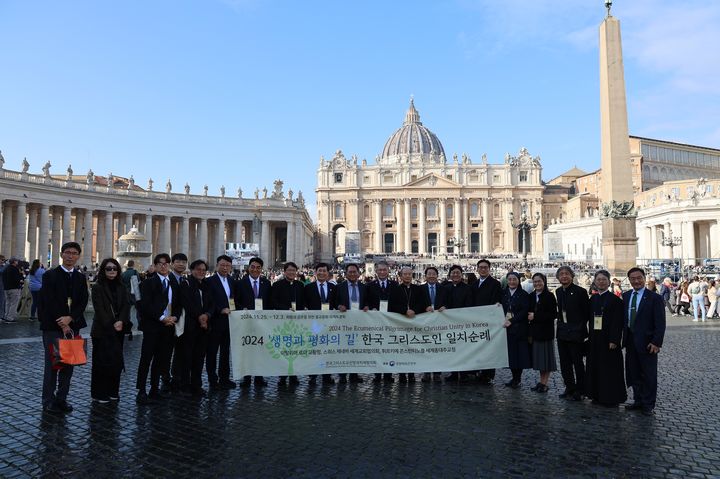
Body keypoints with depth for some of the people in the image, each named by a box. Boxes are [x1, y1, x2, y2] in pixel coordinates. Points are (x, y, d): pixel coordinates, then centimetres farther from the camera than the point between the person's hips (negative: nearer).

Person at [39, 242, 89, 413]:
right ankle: (48, 401, 10)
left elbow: (83, 302, 2)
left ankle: (62, 398, 17)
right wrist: (62, 324, -12)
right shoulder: (50, 275, -2)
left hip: (73, 325, 4)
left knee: (69, 363, 7)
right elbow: (49, 302, -9)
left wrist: (69, 319, -14)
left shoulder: (80, 278, 10)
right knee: (52, 364, -1)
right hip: (53, 326, -4)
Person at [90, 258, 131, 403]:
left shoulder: (121, 288, 10)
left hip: (118, 331, 4)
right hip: (102, 331, -4)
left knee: (116, 361, 6)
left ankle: (112, 391, 17)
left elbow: (126, 306, 3)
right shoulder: (97, 288, -4)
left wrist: (121, 321, -12)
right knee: (102, 362, 1)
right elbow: (99, 309, -11)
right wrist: (111, 325, -15)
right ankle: (99, 394, 11)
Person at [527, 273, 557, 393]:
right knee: (539, 357, 11)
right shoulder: (531, 296, 8)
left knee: (546, 357, 1)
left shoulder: (549, 296, -9)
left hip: (546, 331, -6)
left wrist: (535, 316, -16)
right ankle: (541, 381, 21)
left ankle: (544, 383, 8)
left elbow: (553, 314, -14)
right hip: (535, 331, 6)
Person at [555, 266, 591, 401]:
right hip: (562, 333, 7)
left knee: (578, 363, 2)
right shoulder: (558, 292, 9)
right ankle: (569, 388, 24)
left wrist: (581, 327, -10)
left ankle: (579, 390, 12)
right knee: (565, 363, 13)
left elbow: (587, 312, -8)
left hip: (575, 333, -7)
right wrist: (560, 321, 7)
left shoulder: (580, 291, -11)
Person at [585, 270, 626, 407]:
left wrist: (614, 340, -18)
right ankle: (598, 395, 21)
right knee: (595, 368, 10)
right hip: (594, 339, 6)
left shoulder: (615, 299, -8)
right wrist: (590, 336, 6)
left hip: (608, 340, -6)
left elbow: (618, 322, -12)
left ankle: (612, 398, 11)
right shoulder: (593, 299, 9)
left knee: (610, 369, 1)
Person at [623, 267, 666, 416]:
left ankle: (648, 405, 18)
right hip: (630, 341, 5)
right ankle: (638, 401, 25)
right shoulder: (625, 296, 8)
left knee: (649, 375, 6)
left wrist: (656, 342, -15)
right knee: (634, 374, 12)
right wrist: (623, 338, 6)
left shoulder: (654, 298, -8)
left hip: (647, 342, -5)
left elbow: (660, 323, -10)